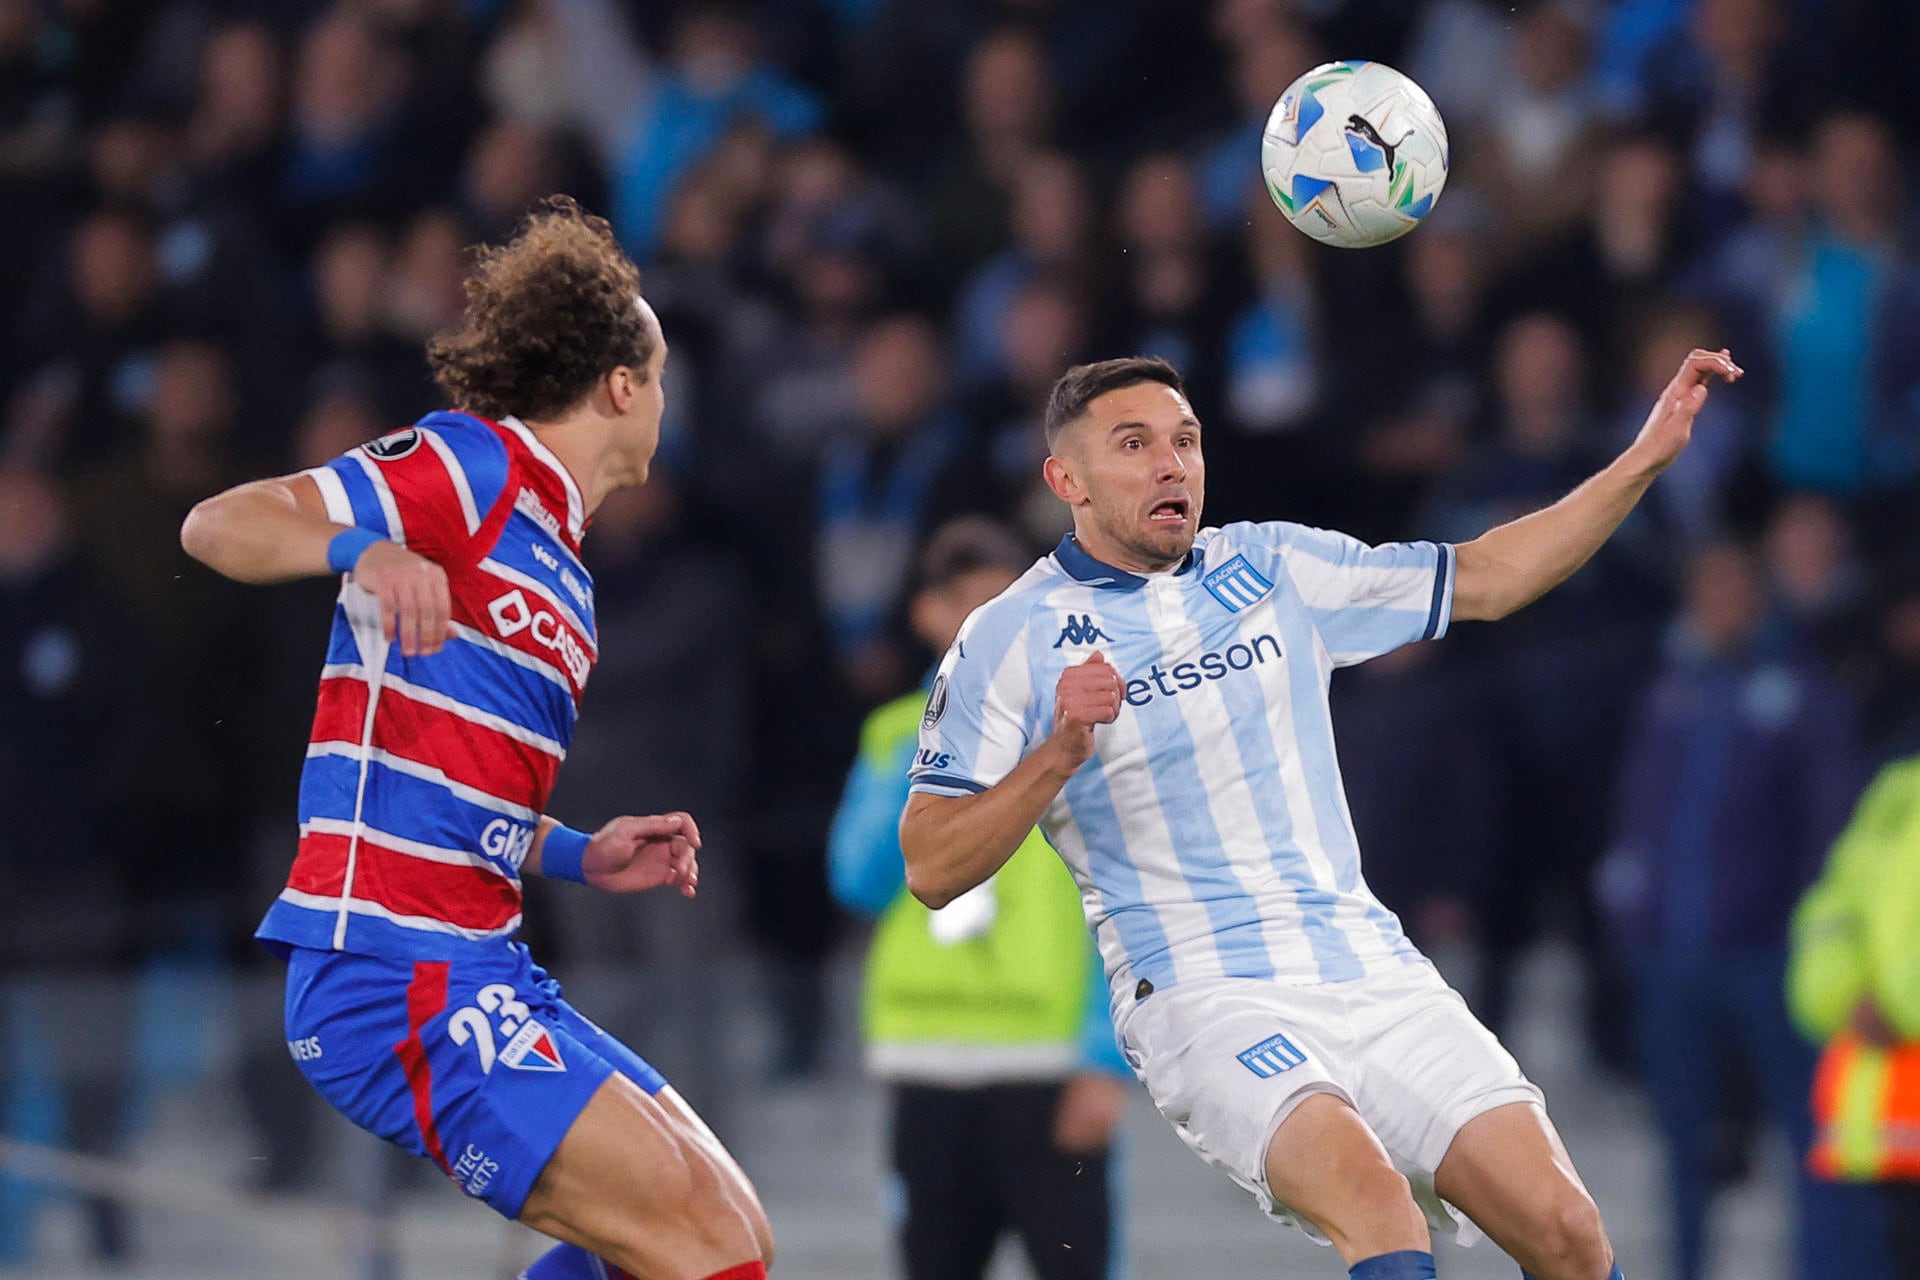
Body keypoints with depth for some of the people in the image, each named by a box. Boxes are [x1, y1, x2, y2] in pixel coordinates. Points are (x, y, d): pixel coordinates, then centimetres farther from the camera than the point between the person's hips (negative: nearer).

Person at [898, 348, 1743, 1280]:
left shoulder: (1274, 568, 12)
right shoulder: (1012, 639, 0)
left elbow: (1484, 579, 20)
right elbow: (932, 870, -3)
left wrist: (1646, 458, 13)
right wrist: (1056, 755, -18)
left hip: (1375, 977, 5)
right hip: (1202, 995, -5)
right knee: (1375, 1201, -34)